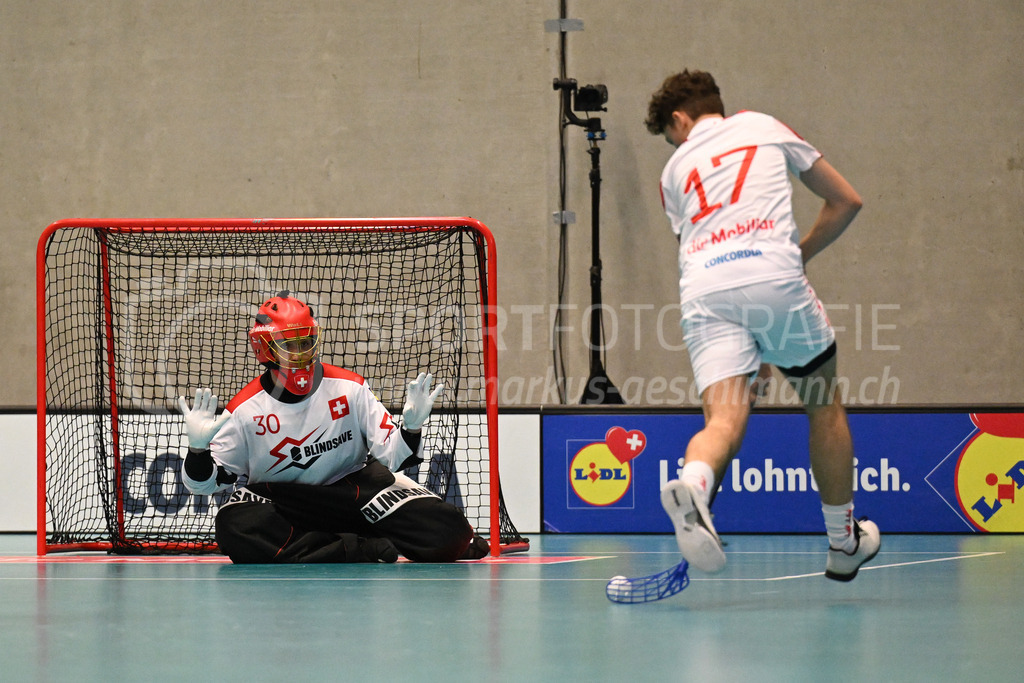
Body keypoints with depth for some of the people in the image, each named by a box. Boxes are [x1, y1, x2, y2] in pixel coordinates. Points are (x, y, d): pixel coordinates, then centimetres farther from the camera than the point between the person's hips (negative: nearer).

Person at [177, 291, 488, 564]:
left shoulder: (349, 389, -5)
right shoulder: (245, 410, -8)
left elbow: (389, 458, -4)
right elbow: (203, 482, -4)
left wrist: (411, 429, -24)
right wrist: (199, 449, -25)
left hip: (351, 486, 0)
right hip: (278, 503, 0)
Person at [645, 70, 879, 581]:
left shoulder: (675, 168, 28)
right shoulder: (764, 127, 25)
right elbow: (845, 200, 27)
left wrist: (750, 349, 36)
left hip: (703, 291, 1)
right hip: (773, 275, -1)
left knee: (724, 420, -11)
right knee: (824, 404, 19)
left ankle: (691, 485, -46)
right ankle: (844, 543, 27)